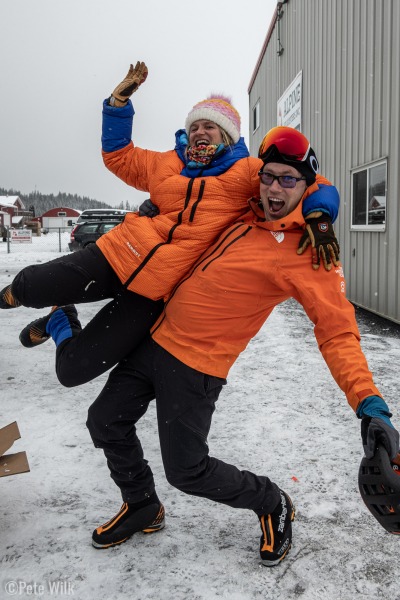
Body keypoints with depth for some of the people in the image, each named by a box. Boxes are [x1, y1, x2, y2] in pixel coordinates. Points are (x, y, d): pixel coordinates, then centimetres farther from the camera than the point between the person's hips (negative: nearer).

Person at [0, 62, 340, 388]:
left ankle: (61, 323, 31)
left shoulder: (248, 171, 2)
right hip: (117, 254, 4)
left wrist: (318, 216, -26)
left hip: (152, 294, -4)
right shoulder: (168, 163, 15)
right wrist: (120, 99, 17)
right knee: (29, 286, -2)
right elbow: (117, 155, 26)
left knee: (73, 370, -5)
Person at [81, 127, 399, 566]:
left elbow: (337, 330, -26)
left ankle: (272, 505, 26)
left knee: (187, 471, -3)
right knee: (105, 422, 15)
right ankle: (141, 507, 39)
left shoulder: (306, 252, -18)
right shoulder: (247, 217, 4)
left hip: (195, 365, -7)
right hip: (158, 336, 8)